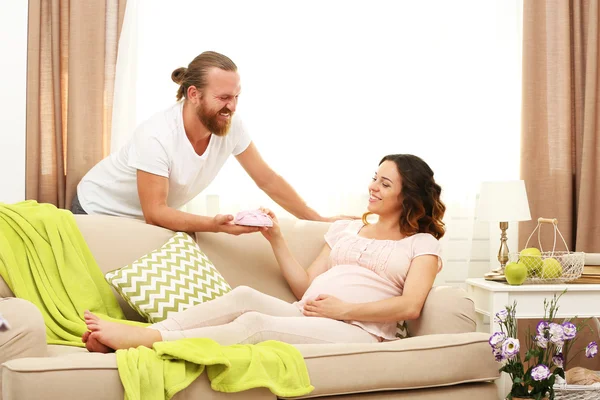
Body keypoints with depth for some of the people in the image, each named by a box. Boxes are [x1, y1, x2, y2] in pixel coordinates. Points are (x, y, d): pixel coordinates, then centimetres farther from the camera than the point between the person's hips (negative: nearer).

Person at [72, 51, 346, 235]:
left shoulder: (231, 126, -19)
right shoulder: (156, 136, -36)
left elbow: (267, 180, -8)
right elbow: (155, 212, -34)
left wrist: (319, 220, -7)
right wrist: (215, 224, -48)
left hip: (147, 218, 5)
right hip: (100, 211, -5)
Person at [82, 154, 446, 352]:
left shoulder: (422, 243, 11)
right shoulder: (345, 229, 27)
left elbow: (410, 307, -6)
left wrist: (343, 309, -12)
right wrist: (276, 239, 11)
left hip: (358, 331, -5)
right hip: (307, 319, 5)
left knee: (254, 323, -30)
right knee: (244, 296, -27)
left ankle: (144, 339, -39)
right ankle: (130, 337, -36)